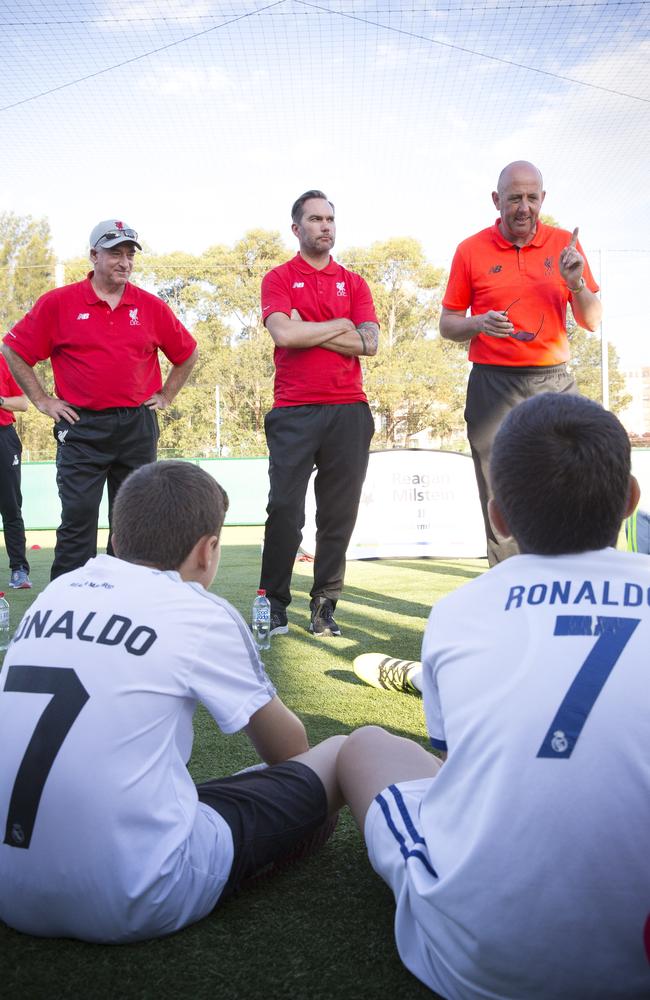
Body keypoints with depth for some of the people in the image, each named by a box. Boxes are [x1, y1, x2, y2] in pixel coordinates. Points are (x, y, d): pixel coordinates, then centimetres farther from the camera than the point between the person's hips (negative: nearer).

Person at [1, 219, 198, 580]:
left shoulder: (152, 306, 5)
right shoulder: (58, 303, -1)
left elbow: (187, 353, 18)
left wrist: (166, 395, 11)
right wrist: (42, 400, 1)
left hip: (138, 426, 3)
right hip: (82, 426, -2)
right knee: (78, 519, -3)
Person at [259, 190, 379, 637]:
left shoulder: (354, 283, 16)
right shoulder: (279, 279, 8)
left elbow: (369, 343, 1)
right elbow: (284, 334, -11)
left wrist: (308, 332, -4)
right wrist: (339, 325, -1)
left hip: (349, 411, 3)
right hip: (293, 412, -3)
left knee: (339, 515, 4)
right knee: (284, 510, -5)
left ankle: (325, 607, 13)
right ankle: (274, 606, 7)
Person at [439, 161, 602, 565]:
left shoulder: (564, 244, 9)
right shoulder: (471, 250, 5)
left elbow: (592, 321, 10)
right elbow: (447, 324, 9)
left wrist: (577, 284, -10)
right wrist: (480, 324, -11)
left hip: (554, 381, 1)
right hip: (494, 387, -1)